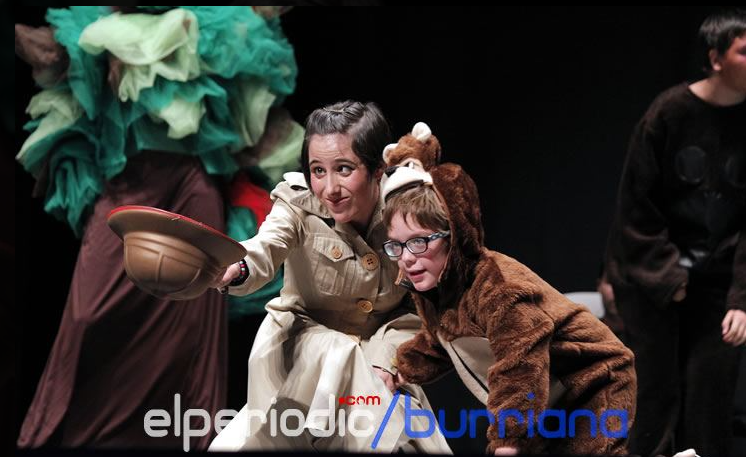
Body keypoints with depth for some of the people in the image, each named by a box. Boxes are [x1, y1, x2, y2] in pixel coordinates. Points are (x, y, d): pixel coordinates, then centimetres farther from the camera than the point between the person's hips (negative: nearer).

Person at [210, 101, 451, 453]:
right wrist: (233, 269, -62)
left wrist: (384, 365, -20)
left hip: (381, 347, 2)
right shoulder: (298, 200, -17)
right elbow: (266, 248, -39)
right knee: (335, 357, -32)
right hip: (306, 337, -1)